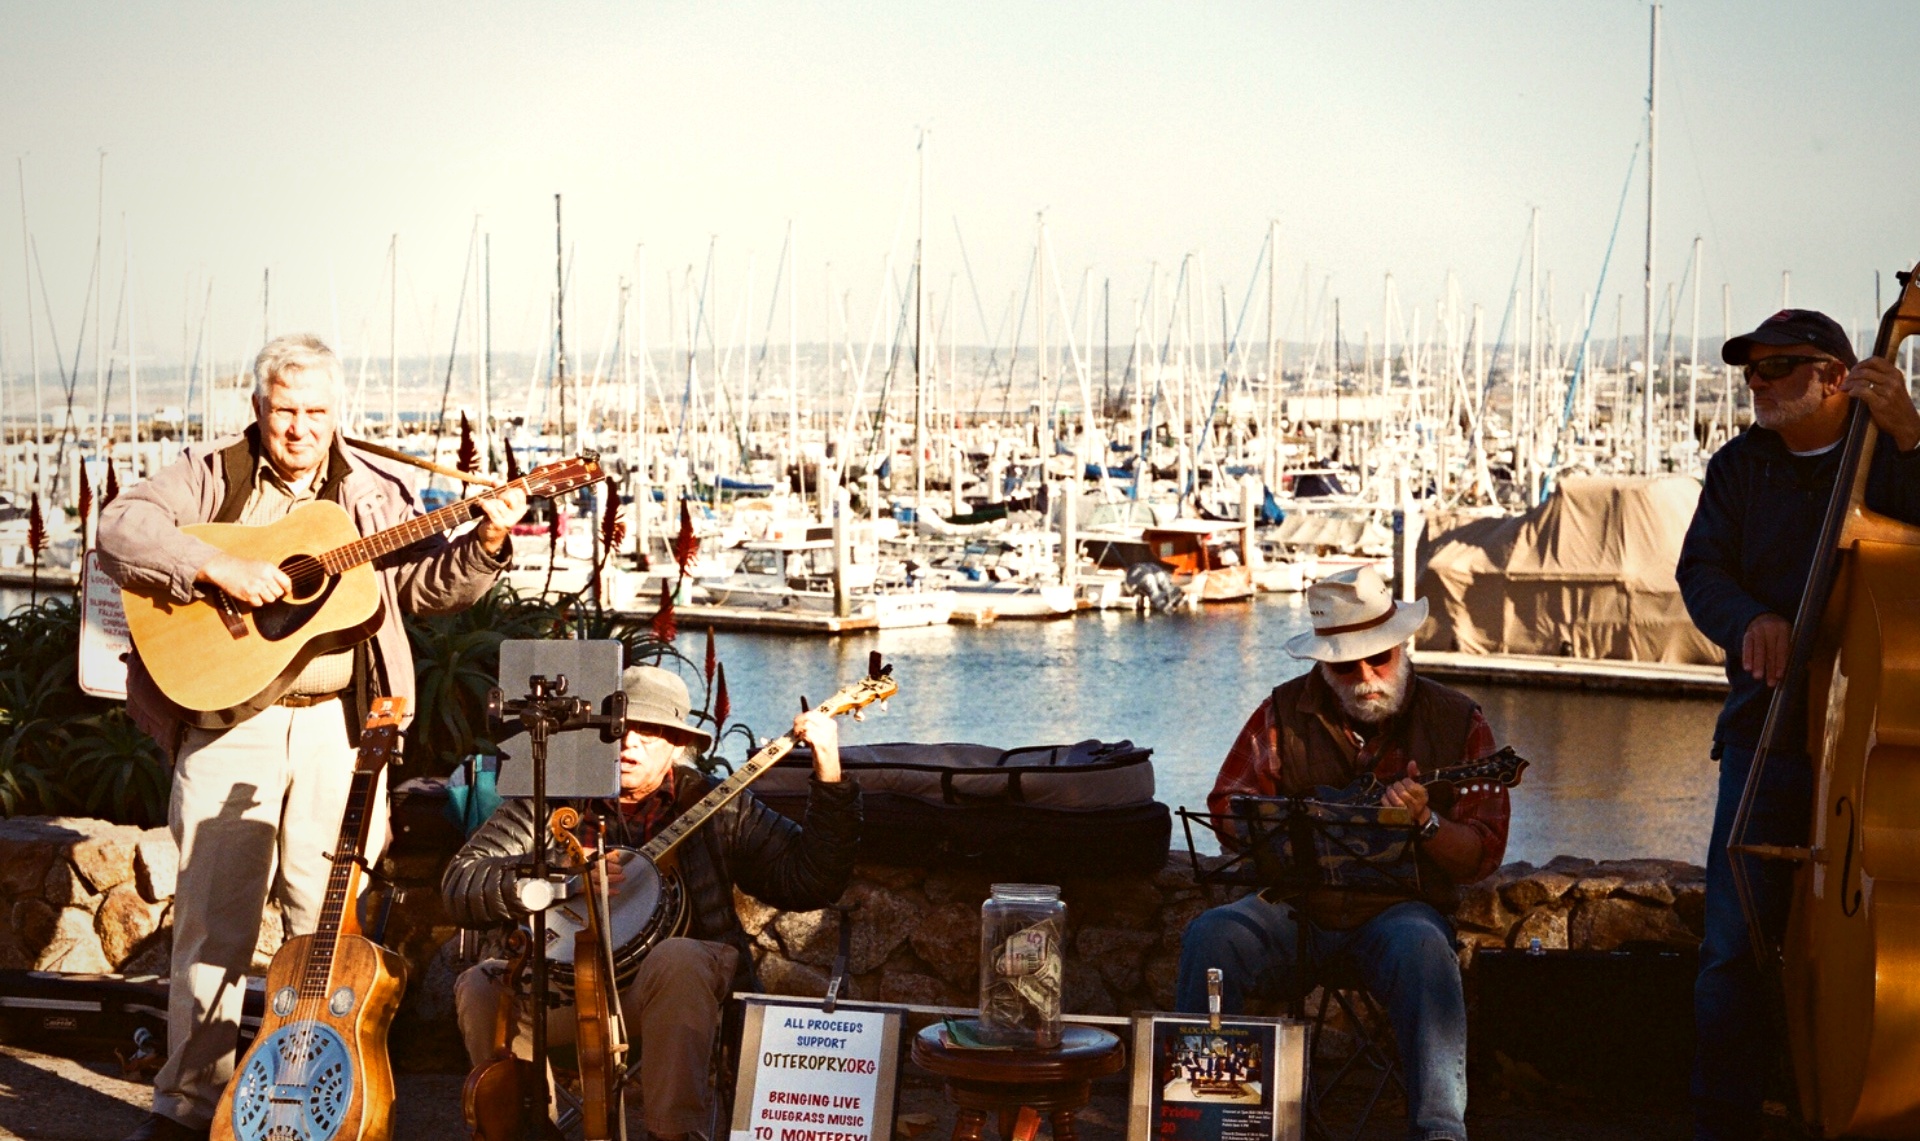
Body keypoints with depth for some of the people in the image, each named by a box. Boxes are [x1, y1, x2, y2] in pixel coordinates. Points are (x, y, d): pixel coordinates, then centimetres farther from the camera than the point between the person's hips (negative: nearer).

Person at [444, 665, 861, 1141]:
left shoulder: (716, 806, 3)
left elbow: (811, 882, -3)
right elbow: (458, 884, -6)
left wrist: (830, 780, -13)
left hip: (680, 980, -1)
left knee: (678, 958, -35)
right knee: (480, 988, -27)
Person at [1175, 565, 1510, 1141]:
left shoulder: (1457, 721, 3)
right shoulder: (1286, 712, 7)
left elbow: (1481, 855, 1)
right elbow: (1227, 810, 8)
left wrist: (1425, 821, -19)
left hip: (1398, 906, -2)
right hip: (1295, 905, 2)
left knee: (1423, 948, -36)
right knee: (1211, 935, -26)